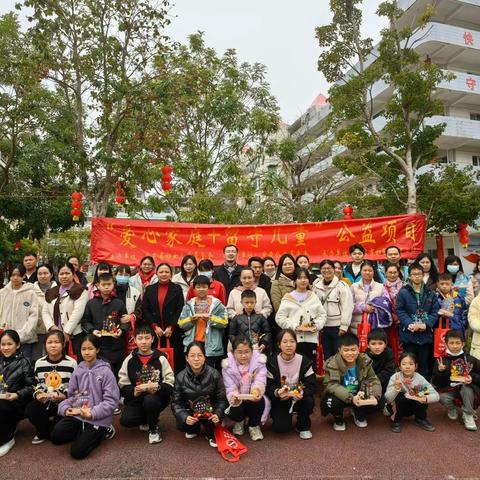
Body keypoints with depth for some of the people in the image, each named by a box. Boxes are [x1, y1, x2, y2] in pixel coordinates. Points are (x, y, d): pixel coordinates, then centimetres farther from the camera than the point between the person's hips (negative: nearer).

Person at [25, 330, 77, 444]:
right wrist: (37, 394, -7)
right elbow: (36, 384, 14)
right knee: (30, 410, -24)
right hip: (45, 401, 4)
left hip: (64, 402, -4)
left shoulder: (71, 363, -8)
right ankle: (43, 432, 4)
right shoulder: (39, 363, 5)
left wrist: (65, 395, -20)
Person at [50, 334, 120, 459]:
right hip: (77, 414, 6)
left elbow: (111, 400, -14)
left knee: (77, 452, -13)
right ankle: (86, 433, 12)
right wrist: (65, 408, -10)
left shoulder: (105, 371, -12)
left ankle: (102, 431, 11)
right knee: (55, 437, -7)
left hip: (97, 419, -6)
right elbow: (71, 395, 10)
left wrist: (92, 413, -22)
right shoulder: (78, 370, 4)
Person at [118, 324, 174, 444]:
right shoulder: (129, 360, 2)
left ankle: (154, 428, -4)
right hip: (136, 398, 2)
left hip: (156, 397, -2)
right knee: (125, 421, -24)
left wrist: (156, 387, -26)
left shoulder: (160, 358, -4)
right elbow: (123, 386, 1)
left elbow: (170, 384, -6)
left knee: (150, 400, -36)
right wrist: (134, 391, -19)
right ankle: (146, 420, 13)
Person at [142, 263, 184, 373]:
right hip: (154, 331, 1)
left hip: (173, 331, -1)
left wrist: (171, 327, -10)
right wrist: (155, 327, -6)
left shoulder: (177, 289, 6)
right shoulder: (149, 289, 11)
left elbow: (180, 310, -2)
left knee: (175, 359, -1)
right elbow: (145, 310, 4)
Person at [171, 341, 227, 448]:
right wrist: (184, 417, -26)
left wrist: (218, 414, -27)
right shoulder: (181, 377, -11)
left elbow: (222, 398, -9)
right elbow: (176, 402, -9)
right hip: (189, 412, 1)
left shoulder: (214, 374, -15)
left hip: (209, 411, -1)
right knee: (181, 425, -26)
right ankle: (194, 429, 13)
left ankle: (210, 434, 2)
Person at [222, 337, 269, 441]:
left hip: (254, 399, 0)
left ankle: (254, 426, 2)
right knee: (233, 410, -28)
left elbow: (260, 382, -25)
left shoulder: (259, 361, -15)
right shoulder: (228, 365, -15)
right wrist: (234, 397, -44)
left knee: (260, 401, -31)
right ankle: (239, 421, 14)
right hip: (237, 401, 1)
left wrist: (257, 391, -51)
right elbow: (230, 388, -19)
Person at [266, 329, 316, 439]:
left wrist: (302, 393, -32)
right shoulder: (272, 363, -11)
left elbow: (311, 384, -11)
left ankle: (303, 426, -1)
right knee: (281, 428, -23)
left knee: (308, 401, -32)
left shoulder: (304, 361, -9)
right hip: (280, 400, -1)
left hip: (299, 397, 1)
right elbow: (268, 386, -10)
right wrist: (277, 392, -33)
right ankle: (283, 416, 16)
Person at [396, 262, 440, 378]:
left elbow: (435, 311, 2)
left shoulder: (430, 293, 7)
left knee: (424, 364, 12)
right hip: (409, 334, -3)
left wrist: (426, 324, -13)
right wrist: (410, 324, -20)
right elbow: (399, 311, -8)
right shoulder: (403, 292, -3)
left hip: (426, 334, 3)